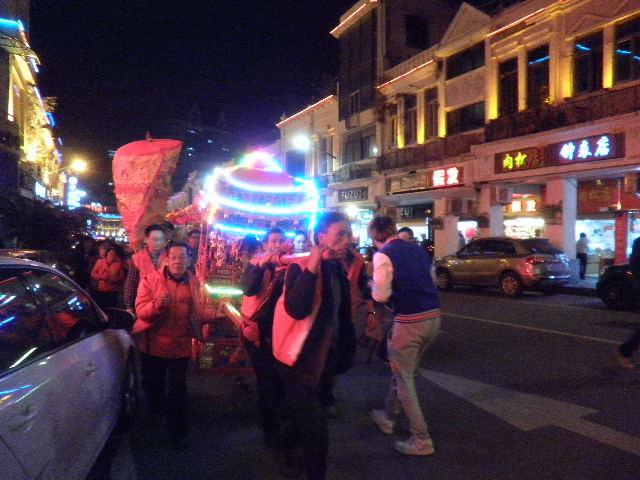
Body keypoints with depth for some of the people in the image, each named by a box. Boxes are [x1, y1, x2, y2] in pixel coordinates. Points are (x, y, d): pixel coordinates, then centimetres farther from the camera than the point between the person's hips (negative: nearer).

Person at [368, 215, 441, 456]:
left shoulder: (383, 255, -9)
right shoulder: (417, 249, 13)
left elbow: (380, 295, -13)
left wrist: (373, 285, 7)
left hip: (410, 320, -8)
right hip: (433, 315, 8)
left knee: (403, 379, 7)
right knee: (402, 371, 24)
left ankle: (421, 440, 11)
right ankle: (388, 417, 41)